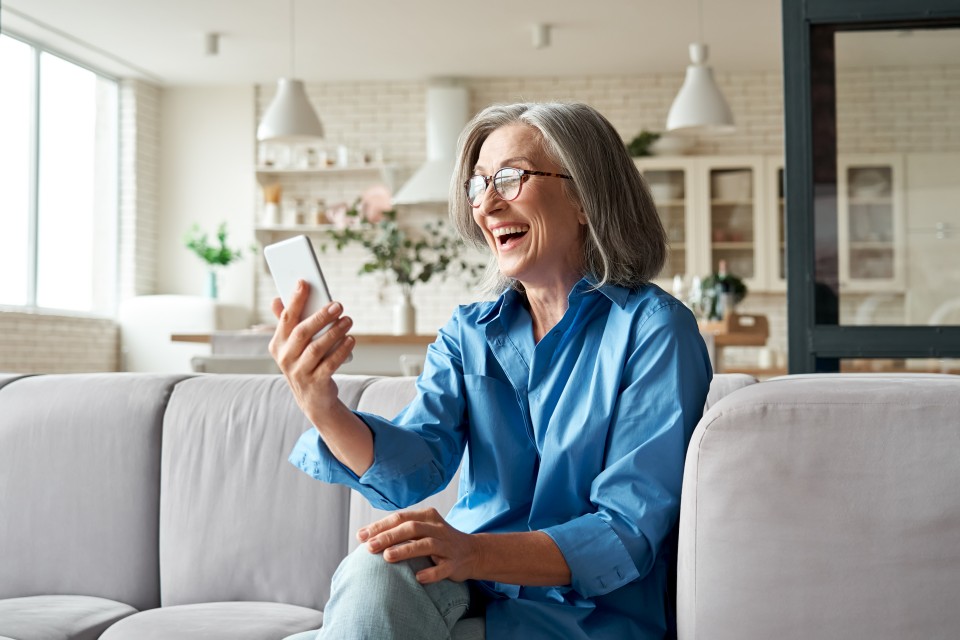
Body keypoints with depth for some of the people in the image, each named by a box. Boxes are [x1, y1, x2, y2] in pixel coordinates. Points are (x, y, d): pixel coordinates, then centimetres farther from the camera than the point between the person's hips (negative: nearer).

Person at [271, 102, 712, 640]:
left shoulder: (653, 328, -7)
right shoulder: (468, 334, 10)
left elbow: (628, 532, -15)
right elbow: (412, 470, -7)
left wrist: (475, 552, -31)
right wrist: (324, 409, -28)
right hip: (469, 593, 5)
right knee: (379, 570, -30)